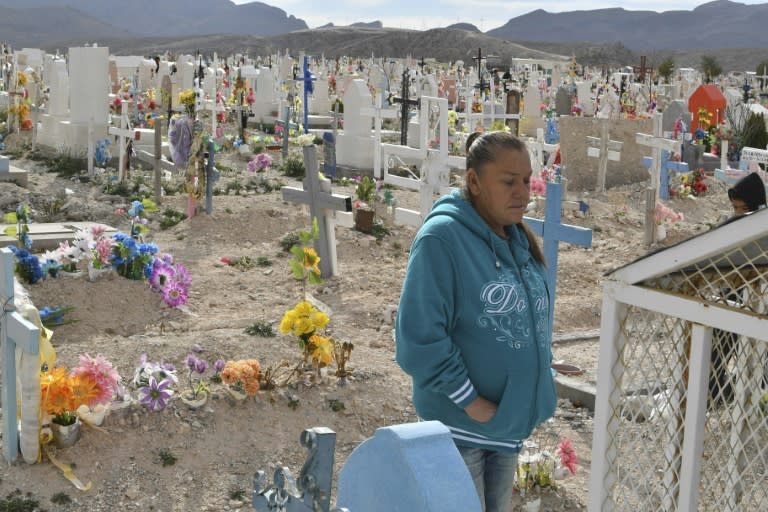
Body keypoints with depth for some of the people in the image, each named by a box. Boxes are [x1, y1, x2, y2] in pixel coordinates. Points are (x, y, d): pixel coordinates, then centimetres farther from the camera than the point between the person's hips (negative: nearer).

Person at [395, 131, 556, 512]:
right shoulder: (442, 237, -19)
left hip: (510, 419, 7)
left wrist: (536, 376, 8)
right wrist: (469, 401, -20)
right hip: (460, 424, -7)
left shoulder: (518, 240, 5)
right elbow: (418, 338, -23)